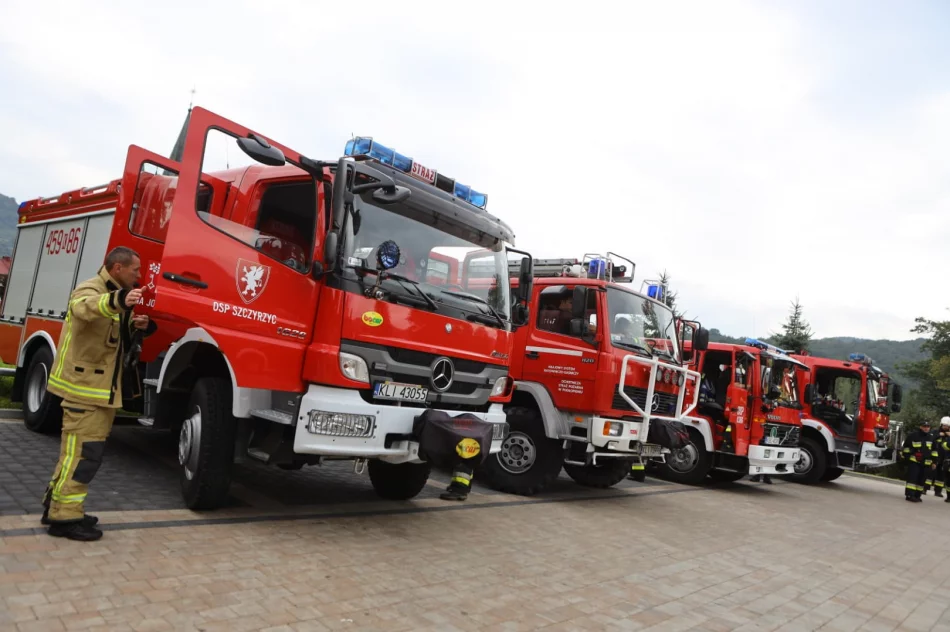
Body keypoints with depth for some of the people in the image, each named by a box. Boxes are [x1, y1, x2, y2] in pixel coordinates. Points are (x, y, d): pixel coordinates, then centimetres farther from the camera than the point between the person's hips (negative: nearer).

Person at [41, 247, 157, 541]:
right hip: (84, 385, -10)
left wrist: (141, 325, -3)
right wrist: (118, 300, -60)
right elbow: (85, 307, -39)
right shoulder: (90, 291, -14)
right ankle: (65, 517, -2)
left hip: (103, 387, 10)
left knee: (81, 449, 17)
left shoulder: (118, 296, 16)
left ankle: (58, 506, 29)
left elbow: (121, 333, 21)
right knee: (84, 450, -9)